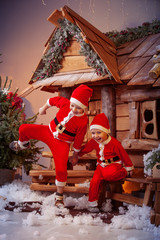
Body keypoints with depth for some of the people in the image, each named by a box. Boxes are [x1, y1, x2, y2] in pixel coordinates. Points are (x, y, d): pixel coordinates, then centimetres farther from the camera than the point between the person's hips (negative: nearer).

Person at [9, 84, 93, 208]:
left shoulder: (83, 121, -23)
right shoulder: (65, 103, -15)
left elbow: (79, 139, -11)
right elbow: (53, 100, 7)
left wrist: (75, 154, 1)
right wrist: (44, 108, 19)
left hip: (62, 143, -4)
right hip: (49, 131, 4)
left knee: (61, 169, -18)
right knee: (24, 129, -3)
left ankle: (60, 195, 8)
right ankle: (22, 145, 35)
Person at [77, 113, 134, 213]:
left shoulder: (114, 143, -18)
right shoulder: (94, 141, -3)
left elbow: (123, 155, -8)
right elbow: (85, 149, 15)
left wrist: (129, 168, 1)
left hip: (114, 164, -5)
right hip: (101, 165, 5)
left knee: (108, 174, -37)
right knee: (95, 180, -17)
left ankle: (124, 172, -7)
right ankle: (92, 203, -2)